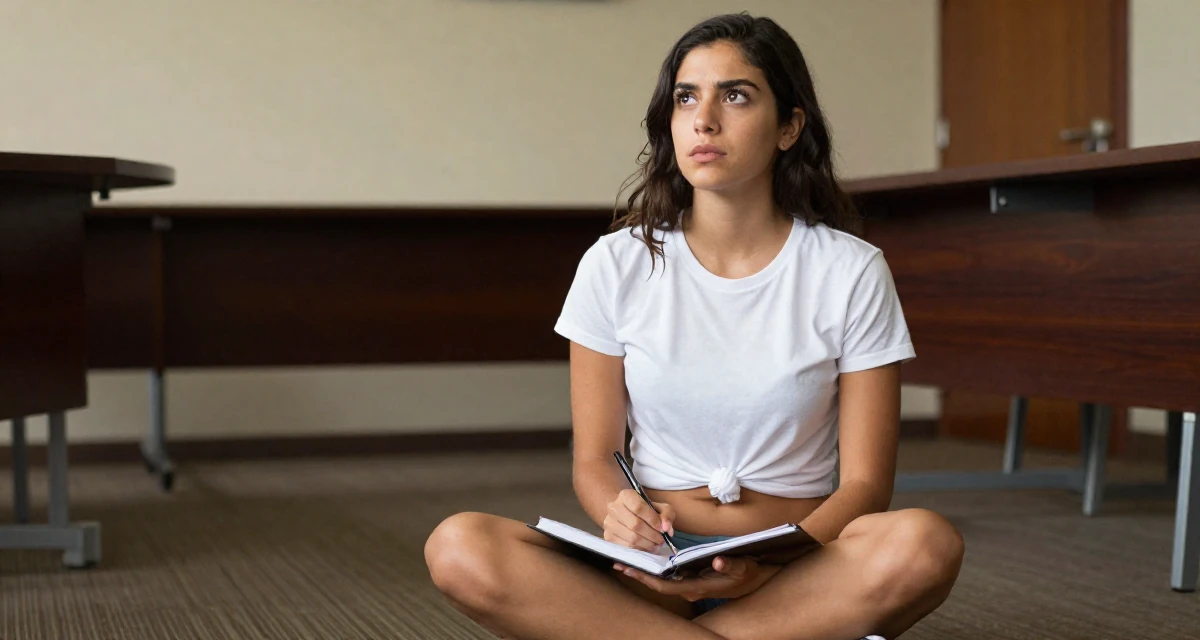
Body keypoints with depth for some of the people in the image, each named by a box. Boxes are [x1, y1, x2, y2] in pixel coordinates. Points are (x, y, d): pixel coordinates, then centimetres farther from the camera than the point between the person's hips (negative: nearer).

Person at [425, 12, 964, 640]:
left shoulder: (851, 271, 0)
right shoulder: (616, 265, 4)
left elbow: (864, 482, -2)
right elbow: (594, 459, 6)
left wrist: (765, 570, -22)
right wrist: (623, 518, -19)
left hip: (795, 572, -1)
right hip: (651, 572, 2)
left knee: (925, 544, -35)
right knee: (459, 548, -28)